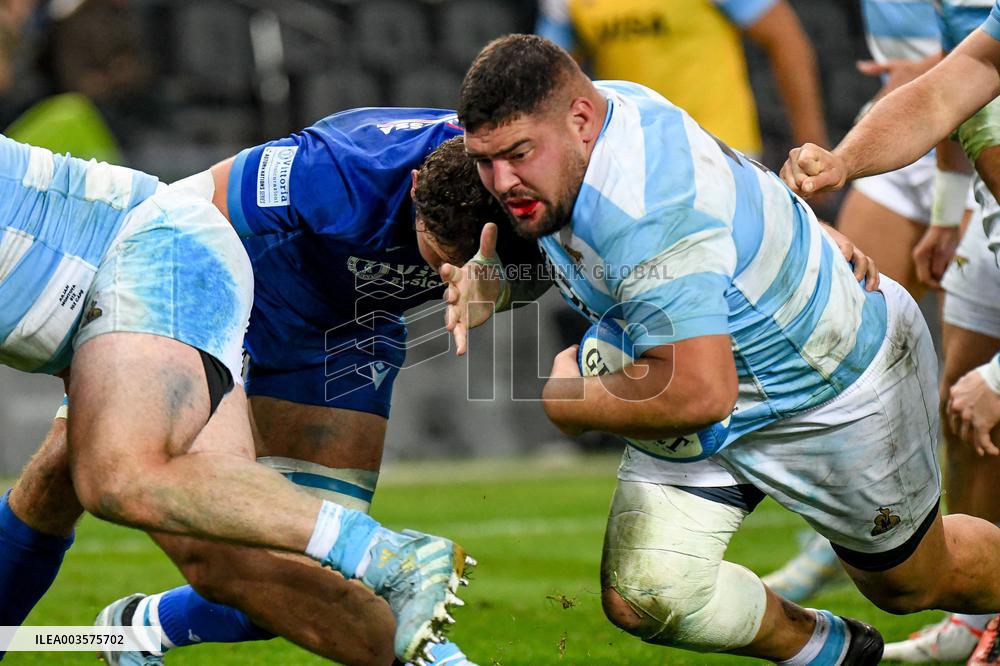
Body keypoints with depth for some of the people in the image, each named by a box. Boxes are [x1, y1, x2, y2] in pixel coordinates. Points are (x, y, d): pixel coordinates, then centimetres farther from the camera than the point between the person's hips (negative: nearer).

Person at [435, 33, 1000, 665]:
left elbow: (699, 394, -45)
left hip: (835, 391, -8)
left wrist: (570, 399, -28)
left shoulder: (646, 212, -41)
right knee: (642, 597, -6)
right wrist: (486, 270, -8)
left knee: (914, 583, 16)